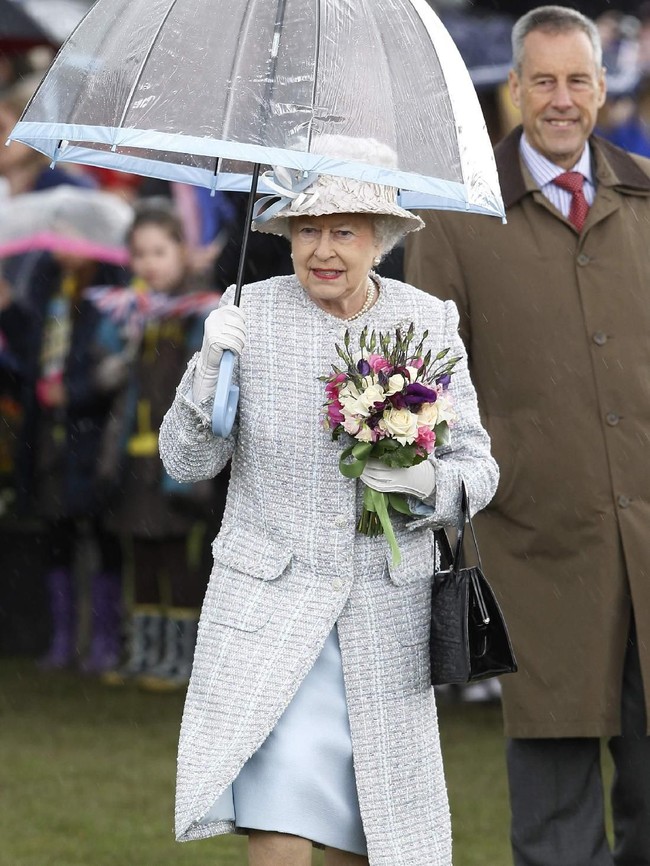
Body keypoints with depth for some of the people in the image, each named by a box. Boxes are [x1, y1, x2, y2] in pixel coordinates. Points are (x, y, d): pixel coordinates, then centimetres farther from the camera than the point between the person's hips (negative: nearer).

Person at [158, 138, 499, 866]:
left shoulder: (428, 323, 2)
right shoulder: (249, 315, -2)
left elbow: (478, 466, 5)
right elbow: (186, 462, 0)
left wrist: (425, 481, -17)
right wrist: (210, 365, -16)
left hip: (385, 614, 2)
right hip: (269, 604, -2)